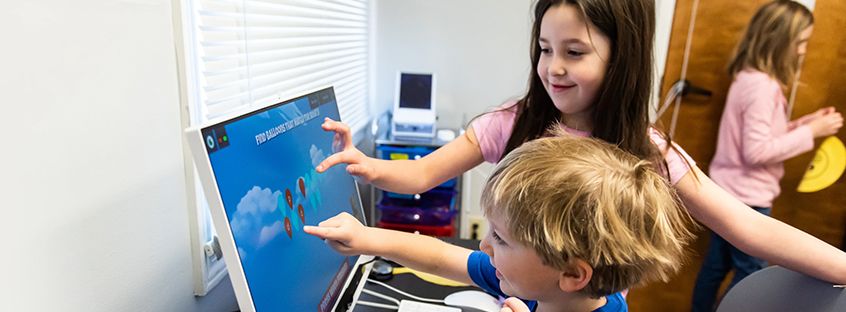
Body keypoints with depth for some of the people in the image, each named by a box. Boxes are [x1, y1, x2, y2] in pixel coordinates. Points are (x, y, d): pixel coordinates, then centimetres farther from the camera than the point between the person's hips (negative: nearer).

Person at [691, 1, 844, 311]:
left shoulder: (749, 77, 7)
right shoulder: (762, 86, -21)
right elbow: (757, 150, -24)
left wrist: (803, 122, 4)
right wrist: (810, 132, -17)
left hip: (729, 191, 9)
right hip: (747, 197, -9)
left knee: (717, 265, 20)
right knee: (751, 272, 6)